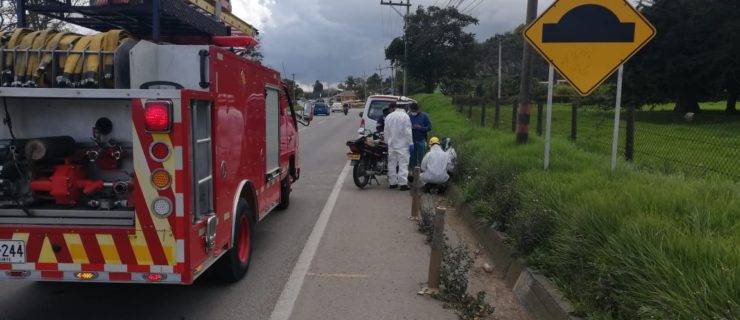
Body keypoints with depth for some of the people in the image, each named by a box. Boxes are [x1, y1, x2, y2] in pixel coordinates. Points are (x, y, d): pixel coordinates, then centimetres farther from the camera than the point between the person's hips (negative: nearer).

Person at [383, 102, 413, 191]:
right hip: (402, 144, -4)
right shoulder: (405, 116, -9)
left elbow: (386, 131, 10)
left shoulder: (388, 117, 4)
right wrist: (410, 143, -8)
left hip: (392, 144, 4)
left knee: (392, 163, 12)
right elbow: (408, 132, -12)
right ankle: (403, 183, -10)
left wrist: (387, 142, 19)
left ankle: (392, 182, 15)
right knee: (403, 163, -4)